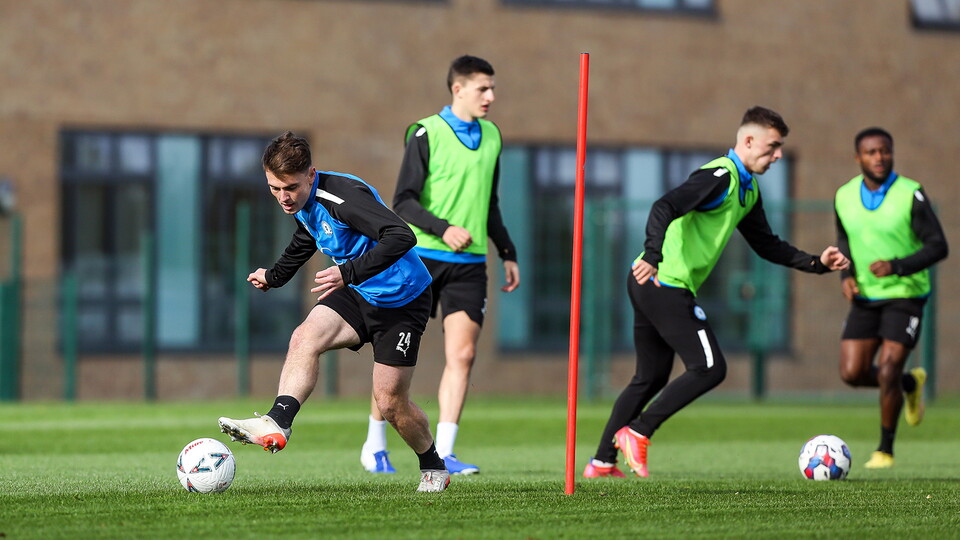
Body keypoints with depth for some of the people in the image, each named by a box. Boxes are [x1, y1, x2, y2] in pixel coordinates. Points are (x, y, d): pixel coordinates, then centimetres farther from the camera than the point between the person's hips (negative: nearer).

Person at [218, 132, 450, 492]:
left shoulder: (343, 196, -29)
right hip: (357, 295, 7)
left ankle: (433, 469, 23)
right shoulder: (302, 204, -1)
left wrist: (349, 272, -45)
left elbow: (402, 237, -40)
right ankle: (275, 425, -33)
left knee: (390, 402, -2)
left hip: (401, 300, -7)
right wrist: (272, 277, 39)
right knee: (305, 338, -21)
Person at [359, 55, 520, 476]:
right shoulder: (426, 133, -6)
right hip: (422, 257, -4)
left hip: (469, 264, 4)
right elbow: (403, 201, -9)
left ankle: (442, 453, -7)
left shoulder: (491, 136, 13)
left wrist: (507, 253, 19)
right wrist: (443, 229, -21)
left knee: (462, 353, -8)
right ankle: (374, 445, 16)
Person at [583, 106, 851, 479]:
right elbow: (664, 209, -27)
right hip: (665, 284, -10)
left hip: (649, 284, 10)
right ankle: (636, 434, -8)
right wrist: (652, 256, -42)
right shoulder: (720, 176, -14)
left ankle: (602, 462, 14)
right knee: (710, 368, -10)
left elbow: (767, 245, 26)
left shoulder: (747, 190, 18)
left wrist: (816, 263, 16)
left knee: (651, 378, 14)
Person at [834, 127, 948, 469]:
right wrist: (846, 276, -2)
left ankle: (885, 449, 6)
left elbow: (938, 246, -15)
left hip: (905, 296, -5)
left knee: (887, 371, -13)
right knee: (852, 373, -3)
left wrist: (897, 267, -29)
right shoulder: (845, 197, -1)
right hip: (866, 297, 5)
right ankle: (911, 383, 28)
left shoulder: (911, 195, -15)